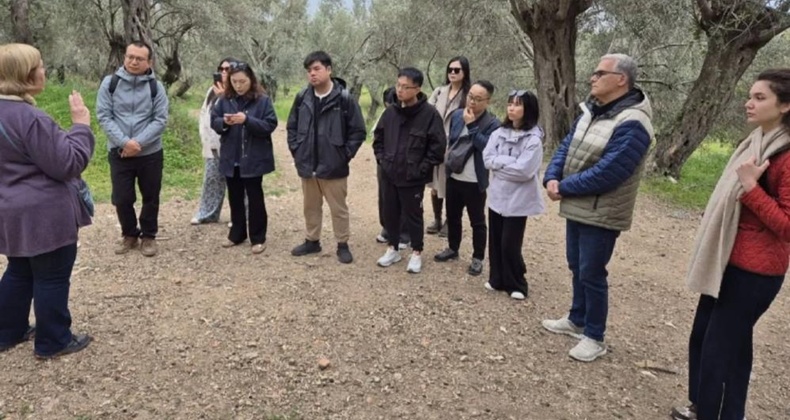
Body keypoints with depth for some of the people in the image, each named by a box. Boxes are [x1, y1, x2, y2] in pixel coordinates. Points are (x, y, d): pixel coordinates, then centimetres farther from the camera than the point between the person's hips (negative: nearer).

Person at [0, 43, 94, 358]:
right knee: (52, 277, 3)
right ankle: (53, 342, 15)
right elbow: (67, 163, -22)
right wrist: (81, 125, -14)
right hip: (44, 213, -10)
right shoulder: (30, 118, -23)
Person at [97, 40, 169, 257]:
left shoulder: (156, 87, -3)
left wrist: (138, 143, -17)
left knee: (150, 198, 9)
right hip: (119, 153, 0)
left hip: (150, 153, 0)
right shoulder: (110, 83, -2)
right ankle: (129, 234, 28)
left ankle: (148, 236, 26)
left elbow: (160, 120, -7)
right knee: (122, 198, 7)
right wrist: (124, 142, -18)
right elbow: (104, 116, -6)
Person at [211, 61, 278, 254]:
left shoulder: (262, 100, -8)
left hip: (254, 159, -4)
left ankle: (258, 238, 16)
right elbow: (213, 122, 5)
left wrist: (247, 120, -25)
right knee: (235, 198, 15)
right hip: (230, 158, 4)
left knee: (255, 198, 5)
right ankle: (237, 234, 29)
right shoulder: (225, 99, 4)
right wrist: (224, 122, -17)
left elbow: (270, 125, -13)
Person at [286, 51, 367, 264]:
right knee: (311, 207, 18)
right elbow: (292, 126, 14)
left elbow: (358, 131, -8)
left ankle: (343, 245, 20)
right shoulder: (302, 98, 2)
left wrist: (344, 155, -9)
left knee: (338, 208, 7)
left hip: (333, 166, -4)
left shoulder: (345, 98, -11)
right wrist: (296, 150, 5)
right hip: (307, 165, 5)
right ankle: (312, 241, 33)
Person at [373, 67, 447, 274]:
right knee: (390, 214, 15)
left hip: (413, 178, -5)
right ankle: (393, 248, 33)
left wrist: (422, 169, -12)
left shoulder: (430, 114, -14)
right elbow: (378, 137, 16)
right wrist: (381, 159, 6)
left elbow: (438, 146, -12)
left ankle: (416, 253, 26)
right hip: (390, 176, 5)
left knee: (413, 216, 8)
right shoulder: (390, 112, 2)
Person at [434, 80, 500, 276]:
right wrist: (448, 158, 10)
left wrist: (471, 125, -24)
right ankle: (452, 249, 36)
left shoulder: (492, 124, -11)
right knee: (452, 216, 18)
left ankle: (477, 258, 19)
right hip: (453, 177, 6)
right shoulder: (457, 114, 6)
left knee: (477, 221, 6)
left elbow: (487, 147, -25)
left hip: (475, 182, -5)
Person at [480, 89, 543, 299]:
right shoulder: (499, 133, 4)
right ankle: (497, 278, 30)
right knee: (495, 240, 13)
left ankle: (516, 284, 19)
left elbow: (524, 170, -21)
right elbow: (487, 159, -3)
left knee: (510, 244, -1)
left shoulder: (534, 139, -13)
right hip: (497, 195, 6)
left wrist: (499, 163, -12)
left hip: (518, 199, -5)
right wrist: (510, 162, -16)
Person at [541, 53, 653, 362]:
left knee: (592, 274, 2)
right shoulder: (592, 110, 7)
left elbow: (605, 173, -27)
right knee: (577, 267, 20)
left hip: (601, 215, -9)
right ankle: (577, 320, 39)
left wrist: (564, 187, -18)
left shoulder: (632, 125, -22)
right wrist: (552, 177, -12)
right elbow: (567, 146, 7)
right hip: (576, 208, 9)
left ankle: (594, 337, 20)